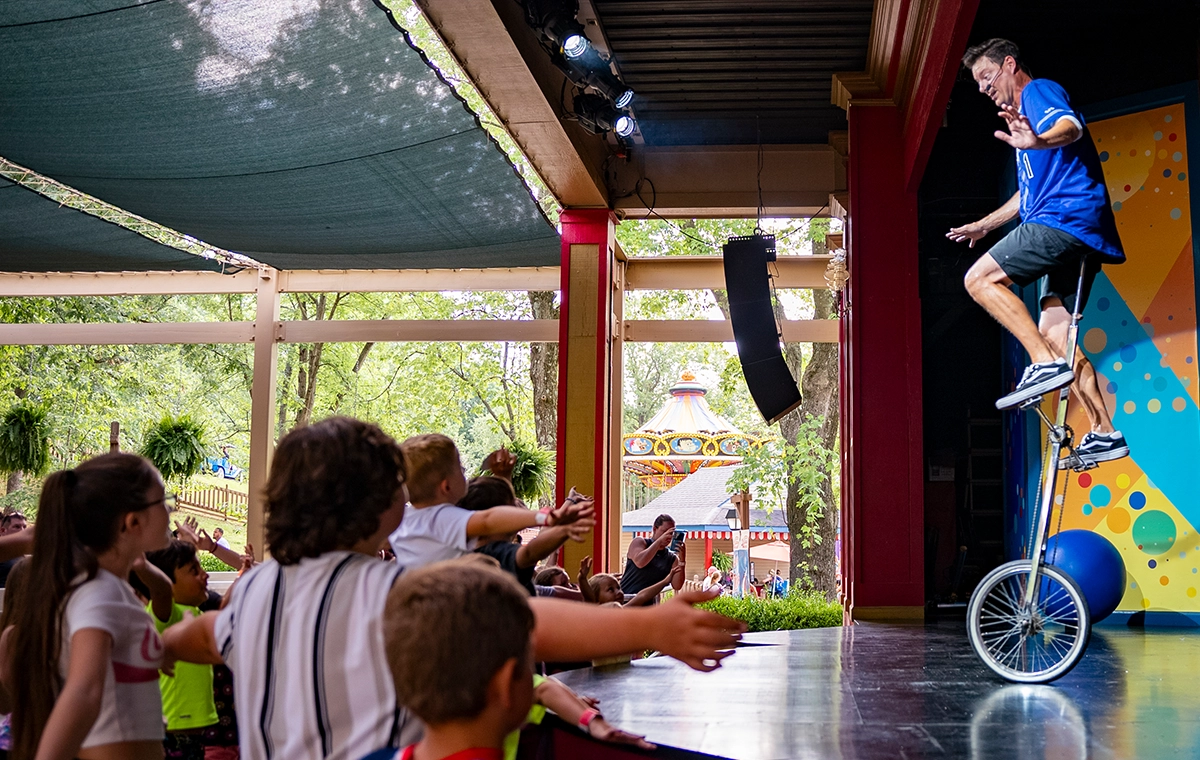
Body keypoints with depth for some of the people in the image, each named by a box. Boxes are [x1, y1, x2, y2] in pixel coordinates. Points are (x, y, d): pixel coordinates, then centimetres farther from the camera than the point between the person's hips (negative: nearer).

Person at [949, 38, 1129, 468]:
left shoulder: (1039, 91, 2)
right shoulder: (1026, 115, 32)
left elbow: (1071, 126, -23)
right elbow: (1029, 194, 40)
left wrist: (1038, 141, -44)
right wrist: (983, 225, 45)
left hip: (1068, 218, -10)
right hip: (1079, 238, 10)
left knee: (980, 278, -16)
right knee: (1052, 333, 5)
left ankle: (1046, 364, -24)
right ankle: (1104, 433, 2)